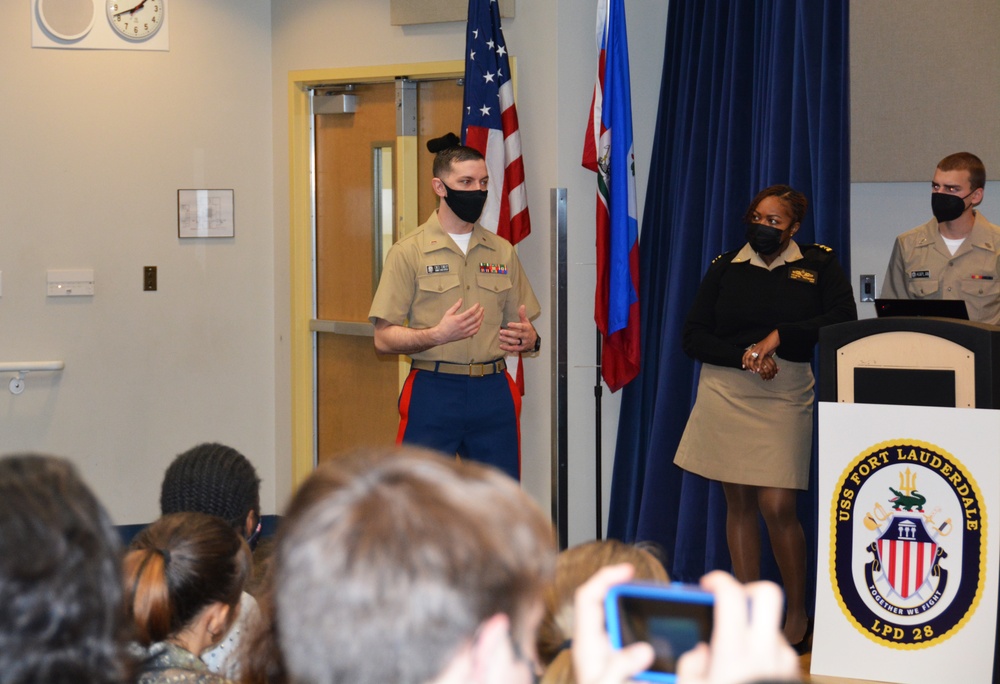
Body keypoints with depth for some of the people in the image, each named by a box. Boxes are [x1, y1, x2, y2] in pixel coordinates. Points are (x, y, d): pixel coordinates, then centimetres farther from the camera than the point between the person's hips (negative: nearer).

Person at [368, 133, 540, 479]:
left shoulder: (503, 252, 12)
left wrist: (528, 339, -8)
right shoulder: (408, 252, -1)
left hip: (493, 395, 4)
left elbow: (522, 327, 16)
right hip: (432, 394, -4)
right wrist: (438, 334, -22)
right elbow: (384, 339, -5)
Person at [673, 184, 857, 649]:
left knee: (777, 507, -9)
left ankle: (797, 612, 8)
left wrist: (779, 337, -14)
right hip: (725, 393, 2)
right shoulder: (725, 267, 9)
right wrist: (743, 357, -11)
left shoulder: (818, 264, 6)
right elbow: (693, 337, 5)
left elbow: (843, 319, -8)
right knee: (739, 504, 5)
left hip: (784, 396, -2)